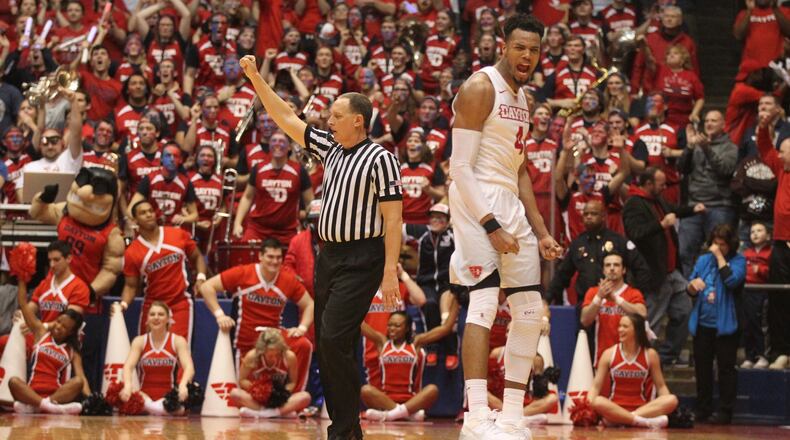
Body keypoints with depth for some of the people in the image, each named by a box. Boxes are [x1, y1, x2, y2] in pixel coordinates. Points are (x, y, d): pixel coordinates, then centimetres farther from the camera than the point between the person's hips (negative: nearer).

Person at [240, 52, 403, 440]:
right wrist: (255, 78, 13)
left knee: (333, 338, -17)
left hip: (361, 261, -8)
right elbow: (286, 118, 18)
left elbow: (393, 219, -12)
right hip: (328, 257, 8)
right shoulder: (331, 149, 13)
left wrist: (390, 272, -18)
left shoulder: (379, 159, -8)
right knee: (326, 345, 6)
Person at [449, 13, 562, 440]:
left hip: (511, 205, 9)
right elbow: (460, 166, -17)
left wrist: (540, 231, 16)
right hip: (477, 201, -9)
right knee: (485, 302, -19)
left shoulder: (521, 98, 16)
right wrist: (490, 225, -22)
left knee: (530, 310, 8)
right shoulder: (480, 88, -12)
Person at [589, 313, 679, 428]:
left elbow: (661, 386, 10)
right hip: (614, 408, -1)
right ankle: (644, 422, -38)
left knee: (672, 400, -27)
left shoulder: (650, 354, 5)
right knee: (598, 402, -35)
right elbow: (596, 386, 2)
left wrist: (667, 402, -11)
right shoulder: (609, 354, 4)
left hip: (643, 408, 1)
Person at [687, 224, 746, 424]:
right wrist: (692, 285, -12)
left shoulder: (738, 260, -2)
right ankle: (703, 409, 17)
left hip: (725, 325, -5)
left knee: (726, 368, -1)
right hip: (702, 323, 5)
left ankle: (725, 411, 2)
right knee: (702, 367, 9)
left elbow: (732, 281, -22)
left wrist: (720, 257, -14)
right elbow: (690, 291, 12)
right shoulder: (703, 260, 11)